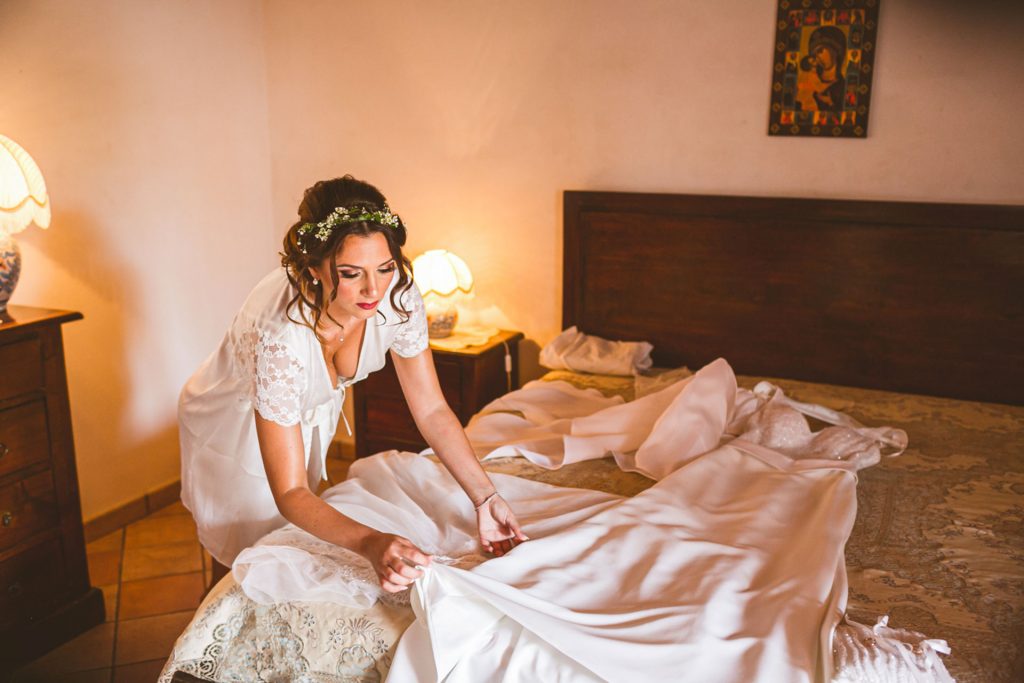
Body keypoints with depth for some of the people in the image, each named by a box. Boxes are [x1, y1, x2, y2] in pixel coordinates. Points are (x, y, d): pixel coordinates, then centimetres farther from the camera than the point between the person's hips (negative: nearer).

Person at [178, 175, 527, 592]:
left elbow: (432, 410, -18)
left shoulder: (397, 296, -29)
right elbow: (289, 493, -40)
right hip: (235, 426, -4)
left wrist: (485, 497, -27)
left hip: (310, 413, 5)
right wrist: (370, 543, -56)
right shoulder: (281, 334, -44)